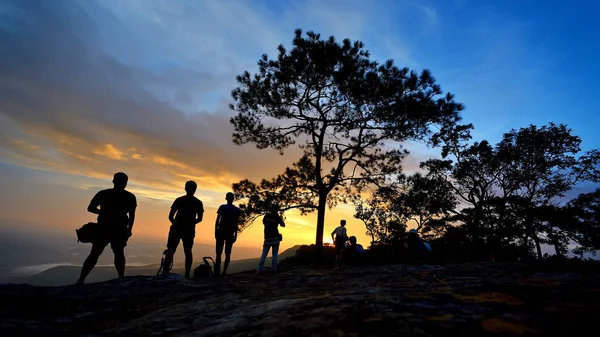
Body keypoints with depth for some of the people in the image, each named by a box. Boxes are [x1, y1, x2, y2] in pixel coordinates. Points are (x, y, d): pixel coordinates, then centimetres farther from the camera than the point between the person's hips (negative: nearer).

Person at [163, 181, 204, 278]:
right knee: (188, 251, 7)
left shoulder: (179, 200, -1)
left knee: (170, 250, 5)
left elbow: (170, 216, -3)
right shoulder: (198, 203, 3)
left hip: (176, 228, -1)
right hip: (190, 230, 1)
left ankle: (165, 272, -1)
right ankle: (187, 274, 5)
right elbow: (199, 219, 4)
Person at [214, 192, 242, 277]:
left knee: (219, 252, 2)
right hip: (230, 233, 2)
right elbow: (236, 224, 3)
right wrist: (235, 235, 8)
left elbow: (217, 220, -5)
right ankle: (224, 271, 5)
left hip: (221, 231, -1)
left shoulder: (222, 207, -1)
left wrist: (216, 231, 1)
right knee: (228, 253, 7)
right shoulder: (237, 210, 4)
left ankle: (217, 271, -2)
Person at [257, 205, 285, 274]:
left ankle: (259, 269, -2)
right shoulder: (277, 217, -3)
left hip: (267, 238, 2)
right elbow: (283, 225, 11)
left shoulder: (266, 215, 3)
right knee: (274, 255, 2)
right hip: (275, 238, -2)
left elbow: (263, 222, 20)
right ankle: (273, 270, -2)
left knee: (264, 254, 5)